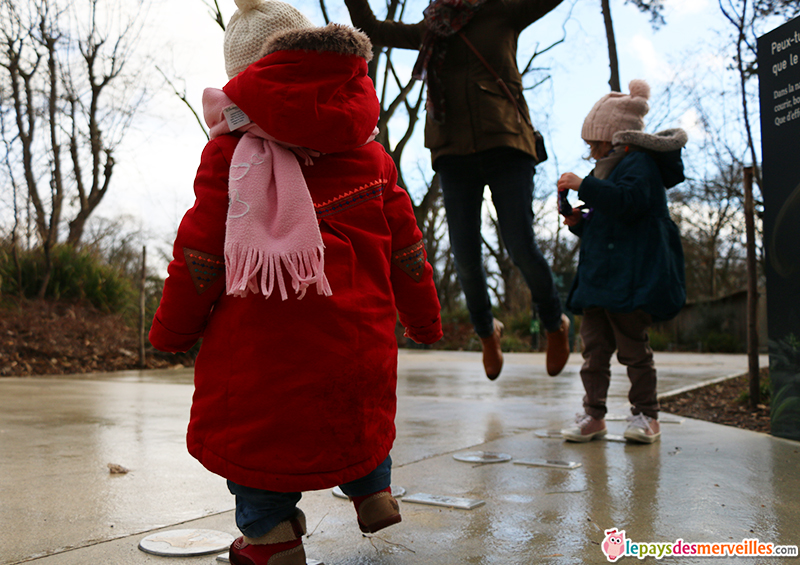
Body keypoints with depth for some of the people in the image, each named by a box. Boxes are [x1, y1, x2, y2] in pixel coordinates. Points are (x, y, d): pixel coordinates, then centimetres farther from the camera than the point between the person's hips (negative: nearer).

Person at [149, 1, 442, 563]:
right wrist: (424, 317, 22)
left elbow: (201, 249, -5)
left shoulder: (231, 148, -3)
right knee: (357, 407, 28)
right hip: (358, 329, 4)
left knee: (251, 418, 13)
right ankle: (373, 488, 32)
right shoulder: (369, 152, 9)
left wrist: (172, 328, 8)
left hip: (260, 333, -4)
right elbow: (405, 245, 11)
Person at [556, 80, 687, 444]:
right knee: (594, 345, 5)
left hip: (631, 277, -9)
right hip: (598, 276, 9)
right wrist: (578, 222, 10)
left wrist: (583, 186, -25)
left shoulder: (640, 163, -5)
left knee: (632, 345, -4)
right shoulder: (611, 169, 24)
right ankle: (593, 414, 11)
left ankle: (645, 414, 10)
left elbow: (628, 201, -26)